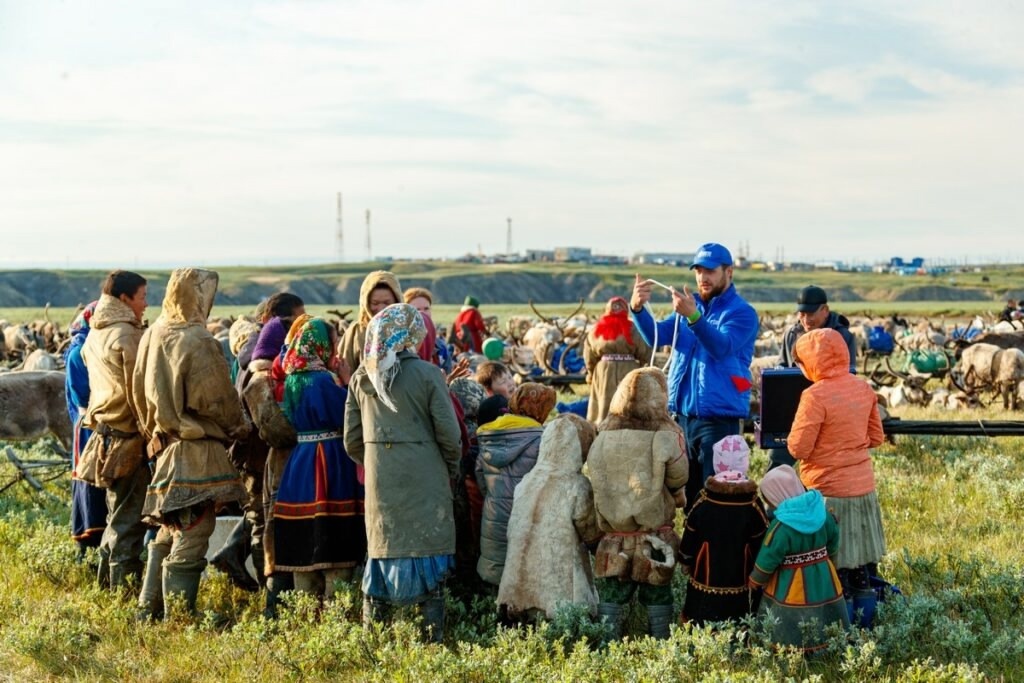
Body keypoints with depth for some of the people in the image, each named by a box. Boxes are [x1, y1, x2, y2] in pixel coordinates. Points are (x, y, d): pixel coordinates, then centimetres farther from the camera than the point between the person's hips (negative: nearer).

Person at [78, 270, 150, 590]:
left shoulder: (94, 336, 11)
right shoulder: (127, 336, -16)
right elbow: (139, 392, -17)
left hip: (105, 432, 9)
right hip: (129, 437, -9)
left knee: (118, 515, 19)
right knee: (129, 521, -3)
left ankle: (107, 584, 26)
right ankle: (126, 591, 0)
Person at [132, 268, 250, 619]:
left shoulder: (152, 336, 6)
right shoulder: (197, 340, -17)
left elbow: (140, 391, 13)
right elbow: (216, 399, -15)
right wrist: (238, 426, 4)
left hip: (164, 446, 8)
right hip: (198, 451, -8)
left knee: (168, 534, 19)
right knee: (190, 540, -2)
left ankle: (149, 611, 24)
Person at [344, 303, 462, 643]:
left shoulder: (361, 377, 5)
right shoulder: (427, 374, -8)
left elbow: (352, 440, 8)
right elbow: (448, 433, -7)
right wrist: (451, 471, 10)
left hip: (380, 482, 4)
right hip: (424, 481, -4)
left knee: (381, 553, 11)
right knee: (428, 555, 3)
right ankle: (433, 638, 4)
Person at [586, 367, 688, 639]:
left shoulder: (602, 439, -5)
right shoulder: (667, 438, -13)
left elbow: (598, 486, 0)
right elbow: (679, 486, -6)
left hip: (613, 542, 2)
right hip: (655, 542, -2)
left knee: (610, 604, 9)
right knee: (657, 601, 10)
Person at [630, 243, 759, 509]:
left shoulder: (742, 312, -5)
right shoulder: (689, 305, 14)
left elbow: (721, 347, -23)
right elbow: (656, 336, 0)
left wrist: (693, 316, -38)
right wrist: (638, 308, -19)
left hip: (720, 418, -6)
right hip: (681, 414, 6)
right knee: (688, 493, 11)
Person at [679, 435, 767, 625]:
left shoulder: (703, 503, -11)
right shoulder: (753, 506, -11)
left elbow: (689, 541, -2)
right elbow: (761, 545, -2)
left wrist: (686, 564, 16)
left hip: (704, 583, 0)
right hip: (740, 588, 0)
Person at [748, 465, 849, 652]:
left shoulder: (781, 526, -24)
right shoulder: (821, 511, -6)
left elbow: (766, 562, -17)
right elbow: (834, 544, 8)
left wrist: (754, 583, 0)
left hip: (791, 591, -6)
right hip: (823, 585, 6)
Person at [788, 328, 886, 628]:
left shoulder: (815, 395, -19)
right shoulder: (863, 388, 3)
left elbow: (798, 449, -16)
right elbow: (876, 437, 12)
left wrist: (797, 434, 4)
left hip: (829, 490, -7)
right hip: (864, 487, 7)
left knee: (836, 568, 3)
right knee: (862, 563, 15)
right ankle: (865, 625, 22)